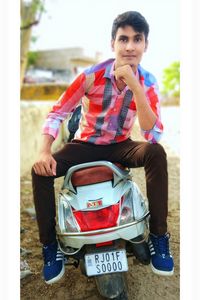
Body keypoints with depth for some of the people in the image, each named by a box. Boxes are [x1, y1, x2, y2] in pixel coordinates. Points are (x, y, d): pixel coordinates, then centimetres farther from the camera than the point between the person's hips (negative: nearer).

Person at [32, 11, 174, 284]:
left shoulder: (147, 82, -12)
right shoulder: (91, 76, -17)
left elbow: (154, 136, -25)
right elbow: (57, 112, -11)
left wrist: (134, 85, -34)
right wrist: (44, 152, -28)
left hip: (120, 146, 1)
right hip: (85, 145, 0)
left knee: (157, 153, -31)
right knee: (41, 171, -24)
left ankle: (158, 236, -18)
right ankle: (50, 244, -6)